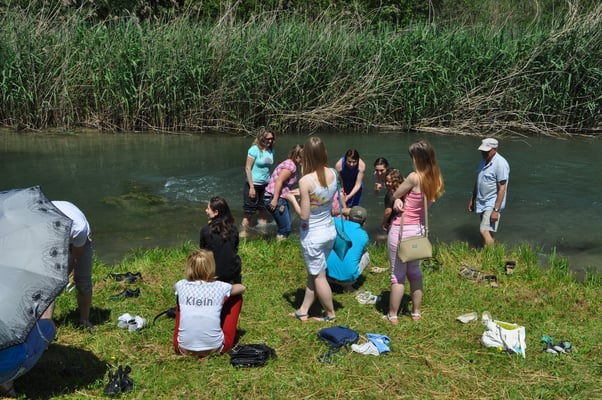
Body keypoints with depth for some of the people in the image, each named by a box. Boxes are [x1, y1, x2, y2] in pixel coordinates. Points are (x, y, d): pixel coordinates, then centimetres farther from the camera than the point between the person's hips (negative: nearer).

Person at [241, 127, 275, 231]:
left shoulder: (271, 150, 3)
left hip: (265, 185, 6)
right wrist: (251, 187, -16)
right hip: (254, 184, -6)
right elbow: (247, 168, -13)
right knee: (249, 213, 1)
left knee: (263, 211, 13)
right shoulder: (254, 149, -13)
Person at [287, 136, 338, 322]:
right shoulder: (333, 173, -6)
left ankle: (330, 314, 28)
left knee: (319, 276, 12)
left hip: (312, 235, -6)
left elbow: (304, 215, -21)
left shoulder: (306, 181, -25)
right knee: (313, 273, 19)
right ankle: (303, 310, 33)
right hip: (330, 230, 7)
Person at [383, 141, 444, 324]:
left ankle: (392, 315, 13)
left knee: (398, 274, 3)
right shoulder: (435, 179, 1)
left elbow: (395, 194, -6)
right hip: (419, 230, 7)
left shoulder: (414, 177, -21)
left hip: (401, 230, -7)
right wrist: (401, 199, -9)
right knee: (415, 272, 19)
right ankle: (416, 312, 28)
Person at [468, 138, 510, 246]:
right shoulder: (484, 161, 8)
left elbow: (502, 189, -20)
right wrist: (472, 199, 20)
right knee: (488, 231, 14)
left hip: (493, 204, -8)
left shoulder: (500, 164, -18)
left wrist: (496, 210, -23)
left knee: (484, 231, -17)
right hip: (482, 203, 8)